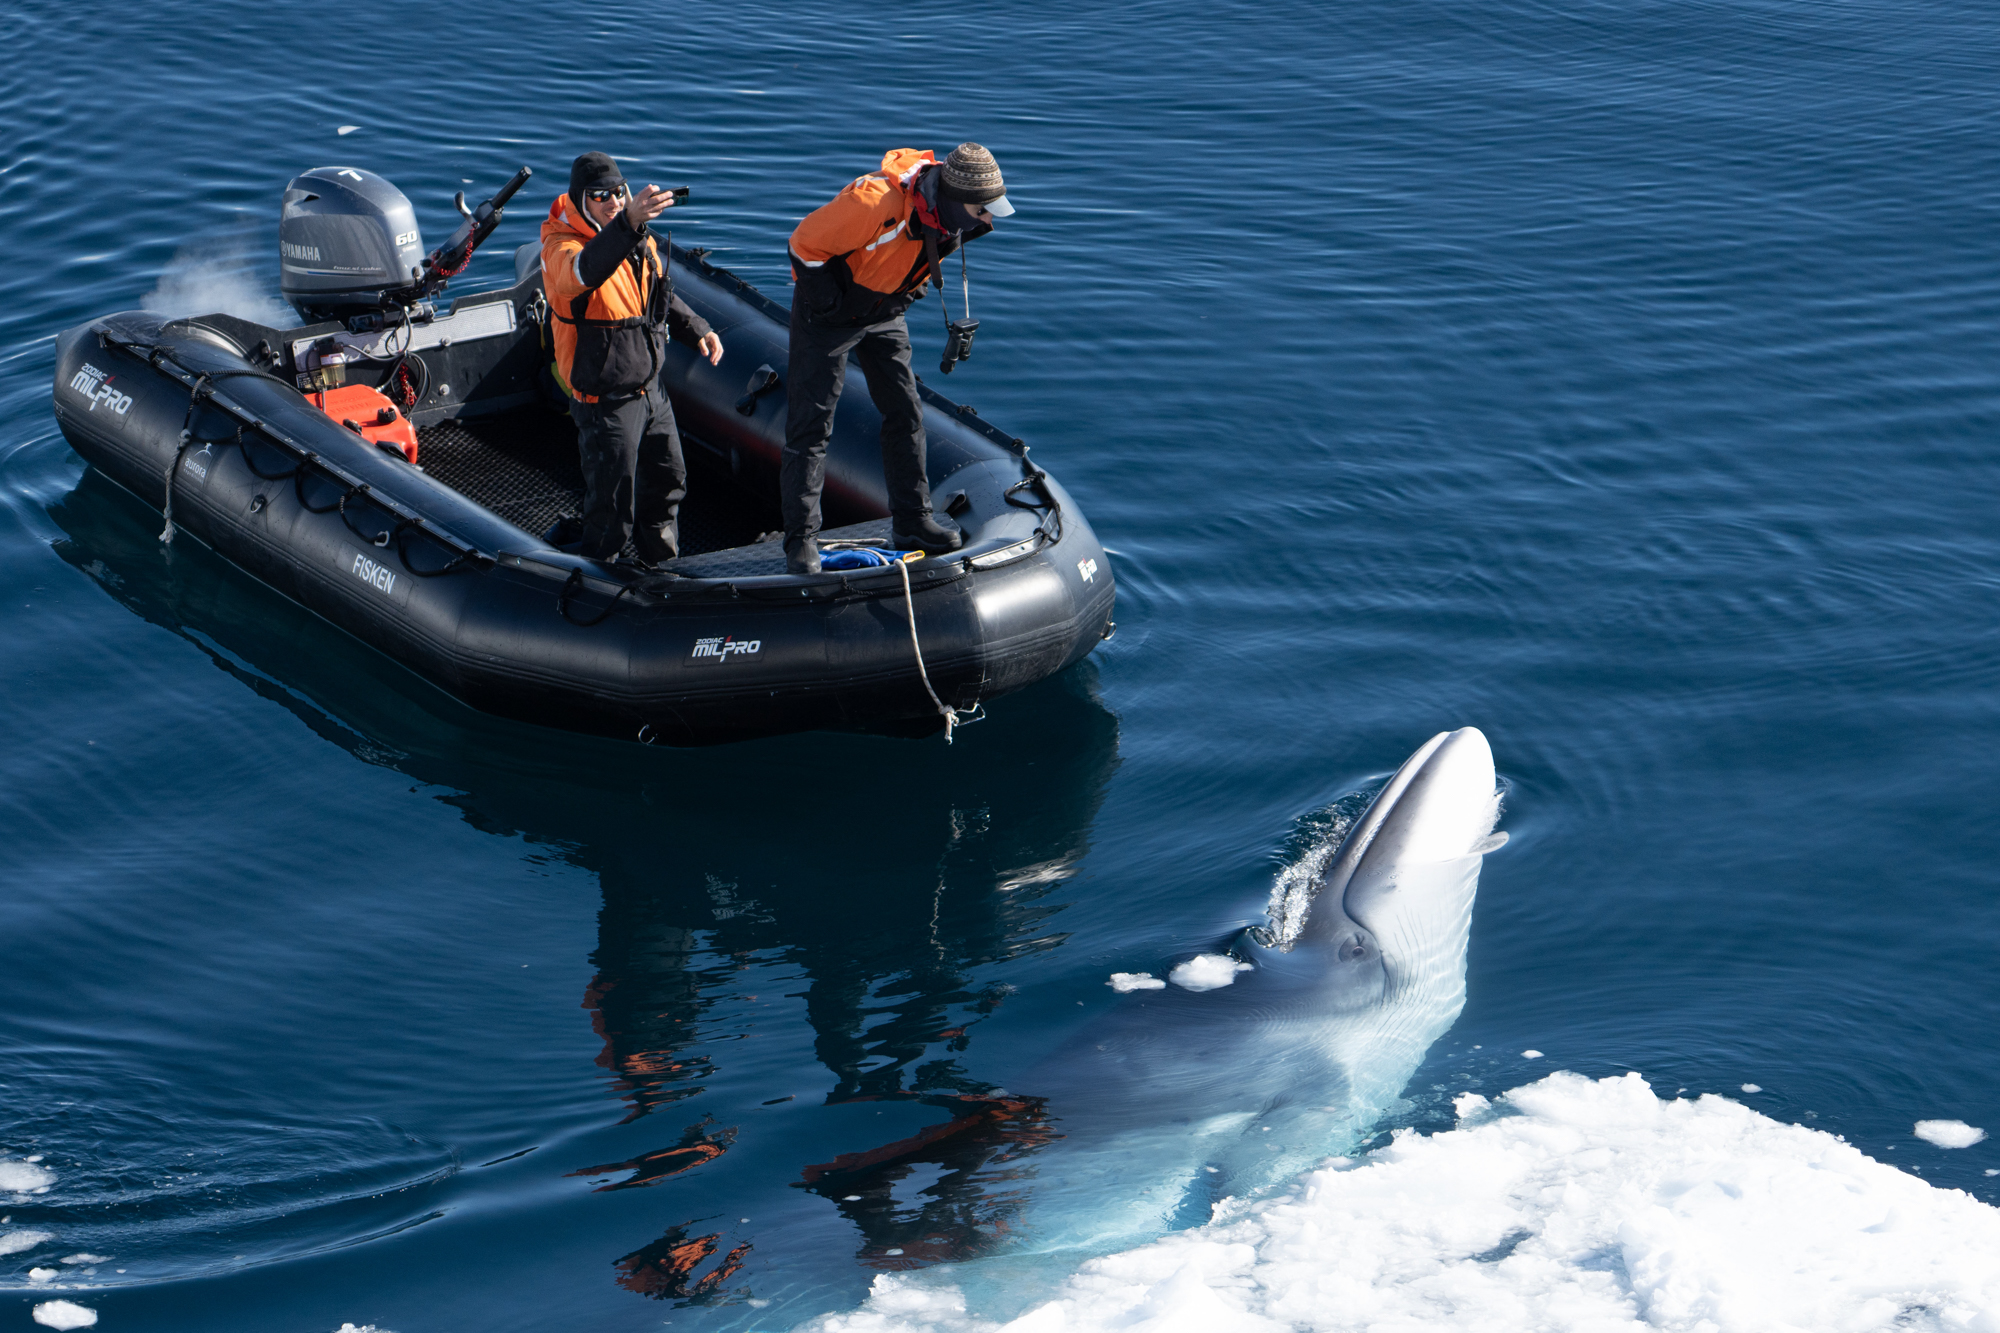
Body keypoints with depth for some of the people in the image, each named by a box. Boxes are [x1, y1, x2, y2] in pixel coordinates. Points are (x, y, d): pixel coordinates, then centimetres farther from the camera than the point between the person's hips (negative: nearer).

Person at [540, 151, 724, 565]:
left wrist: (696, 329, 7)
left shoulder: (637, 238, 3)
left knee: (667, 481, 22)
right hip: (605, 401, -8)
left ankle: (660, 566, 43)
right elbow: (584, 271, -48)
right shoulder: (560, 246, -22)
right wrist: (628, 223, -63)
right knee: (612, 504, 1)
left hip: (649, 388, 8)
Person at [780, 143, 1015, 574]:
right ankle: (801, 538, -2)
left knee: (906, 414, 8)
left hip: (884, 314, 7)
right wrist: (830, 304, -20)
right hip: (827, 314, -7)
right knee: (811, 424, -5)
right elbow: (806, 244, -26)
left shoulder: (947, 212, -13)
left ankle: (911, 522, 18)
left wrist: (906, 295, 3)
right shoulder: (876, 204, -37)